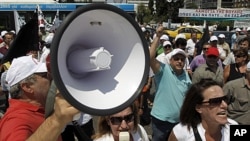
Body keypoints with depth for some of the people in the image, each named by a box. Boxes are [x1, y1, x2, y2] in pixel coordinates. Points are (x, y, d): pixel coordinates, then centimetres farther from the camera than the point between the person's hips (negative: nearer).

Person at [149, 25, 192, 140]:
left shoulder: (186, 76, 6)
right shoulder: (163, 70, -11)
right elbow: (150, 57, -27)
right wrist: (158, 37, -26)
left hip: (179, 120, 5)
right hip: (161, 119, -5)